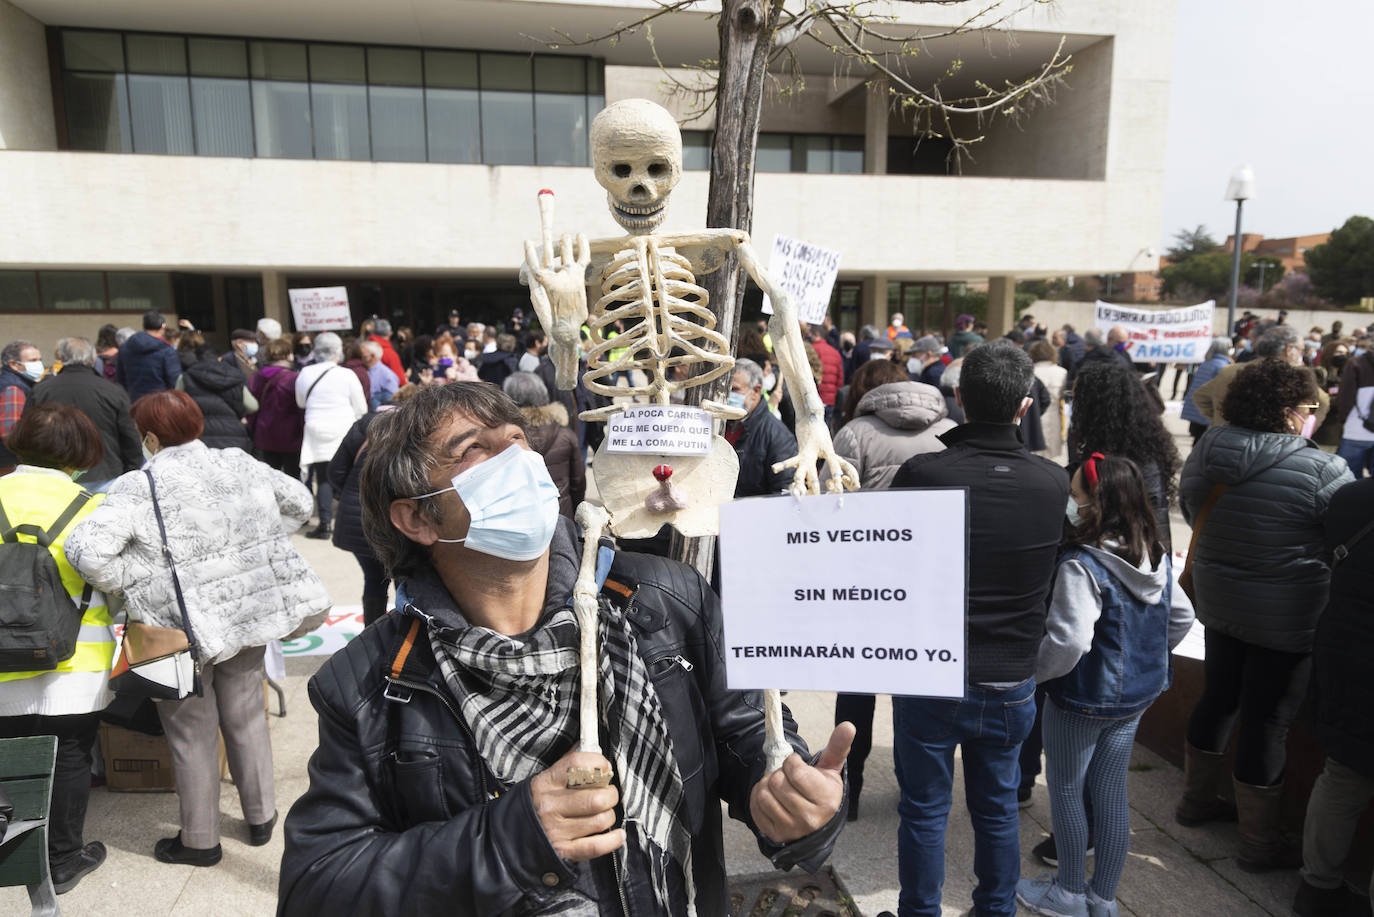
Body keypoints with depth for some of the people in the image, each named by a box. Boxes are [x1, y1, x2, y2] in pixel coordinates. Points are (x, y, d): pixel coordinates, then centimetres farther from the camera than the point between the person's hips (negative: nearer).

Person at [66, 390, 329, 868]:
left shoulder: (138, 489, -15)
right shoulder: (240, 464, 0)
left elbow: (87, 551, -24)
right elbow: (300, 503, 11)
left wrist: (135, 587, -9)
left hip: (185, 628, -4)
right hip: (251, 613, 5)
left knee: (193, 734, 13)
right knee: (246, 717, 21)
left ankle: (199, 840, 30)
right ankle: (260, 816, 35)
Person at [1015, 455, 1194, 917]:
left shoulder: (1082, 565, -27)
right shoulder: (1157, 558, -1)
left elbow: (1069, 640, -32)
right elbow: (1182, 616, 12)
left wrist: (1031, 671, -16)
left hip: (1083, 700, -7)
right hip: (1137, 696, 7)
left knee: (1066, 791, 13)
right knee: (1112, 794, 17)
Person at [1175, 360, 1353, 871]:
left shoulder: (1203, 454, -3)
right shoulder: (1321, 470, -20)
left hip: (1218, 599, 6)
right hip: (1289, 617, -6)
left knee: (1218, 698, 22)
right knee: (1267, 722, 6)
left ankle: (1197, 800, 39)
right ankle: (1258, 844, 22)